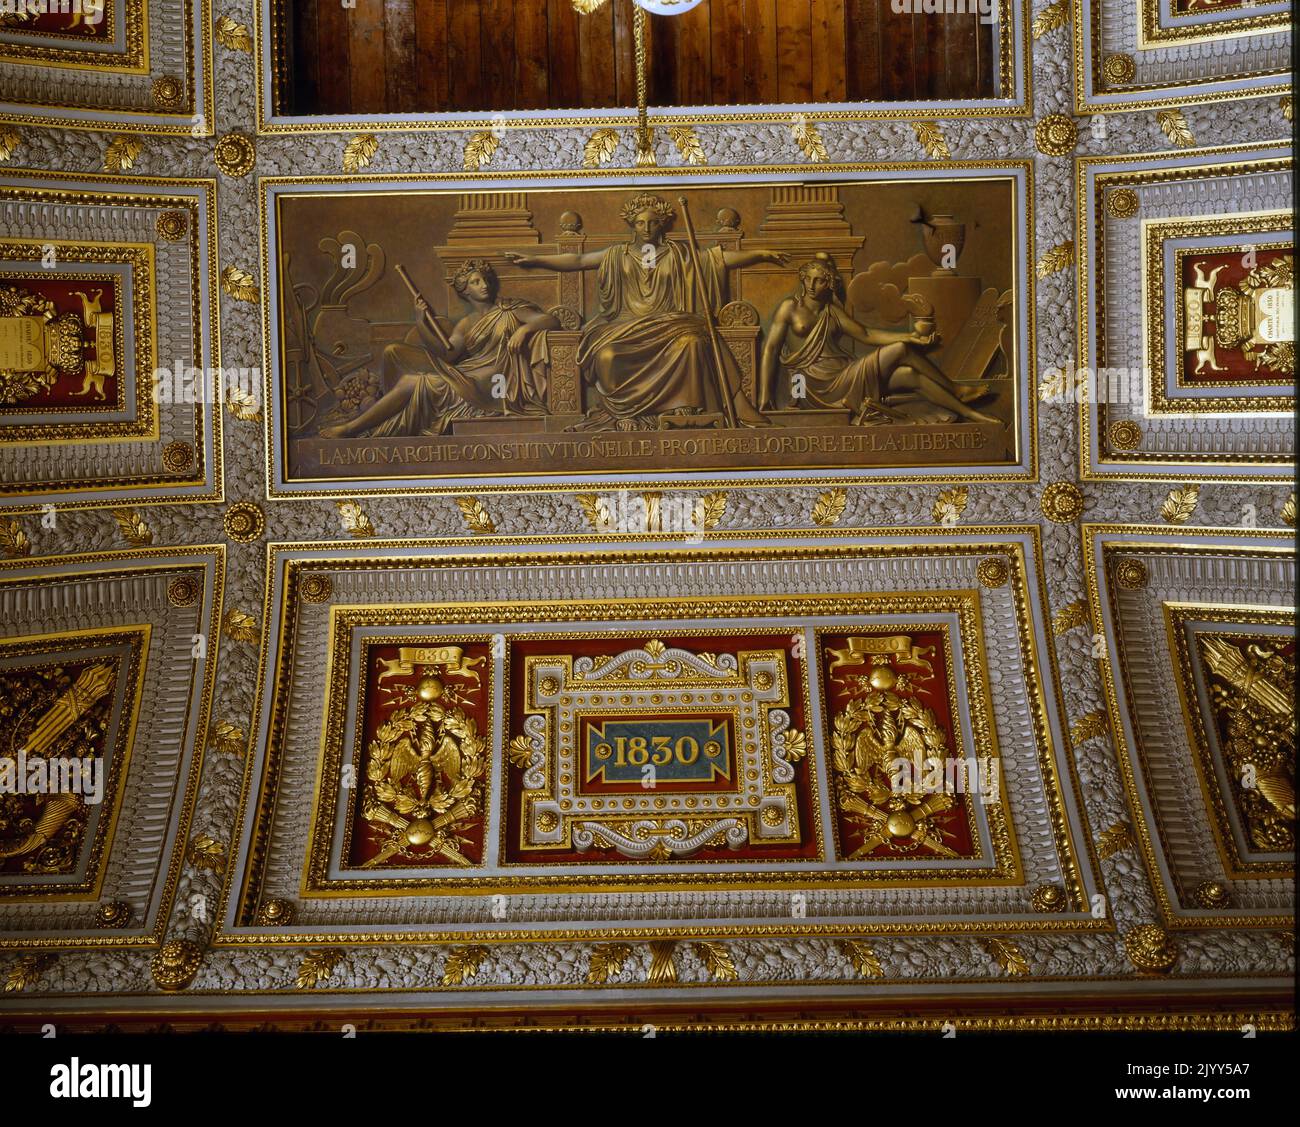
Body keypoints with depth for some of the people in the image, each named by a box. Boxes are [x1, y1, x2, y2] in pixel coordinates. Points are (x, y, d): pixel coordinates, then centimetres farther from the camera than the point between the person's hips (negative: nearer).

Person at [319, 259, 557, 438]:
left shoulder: (508, 309, 9)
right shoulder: (465, 325, 18)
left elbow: (551, 321, 0)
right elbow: (446, 353, 0)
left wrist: (524, 328, -18)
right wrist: (422, 322, -9)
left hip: (492, 384, -6)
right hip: (465, 375, 6)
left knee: (413, 382, -21)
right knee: (394, 352, -4)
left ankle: (350, 428, -15)